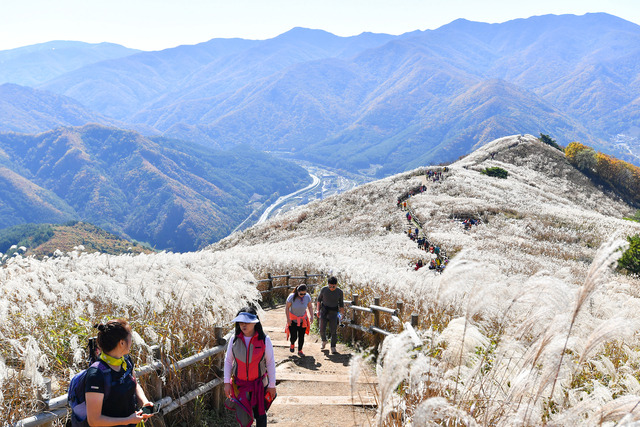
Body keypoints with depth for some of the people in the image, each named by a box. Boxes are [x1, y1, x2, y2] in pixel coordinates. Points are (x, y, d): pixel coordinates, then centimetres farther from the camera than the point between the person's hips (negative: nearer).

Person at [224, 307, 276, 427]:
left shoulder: (264, 340, -11)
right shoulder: (234, 339, -6)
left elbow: (270, 363, -4)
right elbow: (228, 361, 4)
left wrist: (272, 385, -2)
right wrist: (227, 382, 1)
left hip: (259, 384, -1)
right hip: (239, 384, 1)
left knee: (259, 414, 7)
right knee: (243, 416, 0)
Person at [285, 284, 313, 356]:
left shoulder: (307, 296, -14)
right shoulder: (292, 297, -22)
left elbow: (310, 307, 1)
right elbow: (287, 308, -12)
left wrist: (311, 316, -9)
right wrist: (288, 319, -14)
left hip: (302, 319, 2)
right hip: (293, 319, -2)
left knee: (301, 336, 4)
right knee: (294, 337, -1)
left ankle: (300, 351, 23)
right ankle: (292, 344, 34)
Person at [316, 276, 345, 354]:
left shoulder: (339, 292, -6)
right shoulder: (324, 289, -7)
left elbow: (341, 304, 5)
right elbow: (319, 299, 8)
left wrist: (342, 314, -2)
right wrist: (318, 310, 3)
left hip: (333, 312, 0)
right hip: (324, 310, 1)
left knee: (334, 330, -6)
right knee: (322, 329, -2)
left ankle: (333, 347, 6)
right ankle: (324, 341, 28)